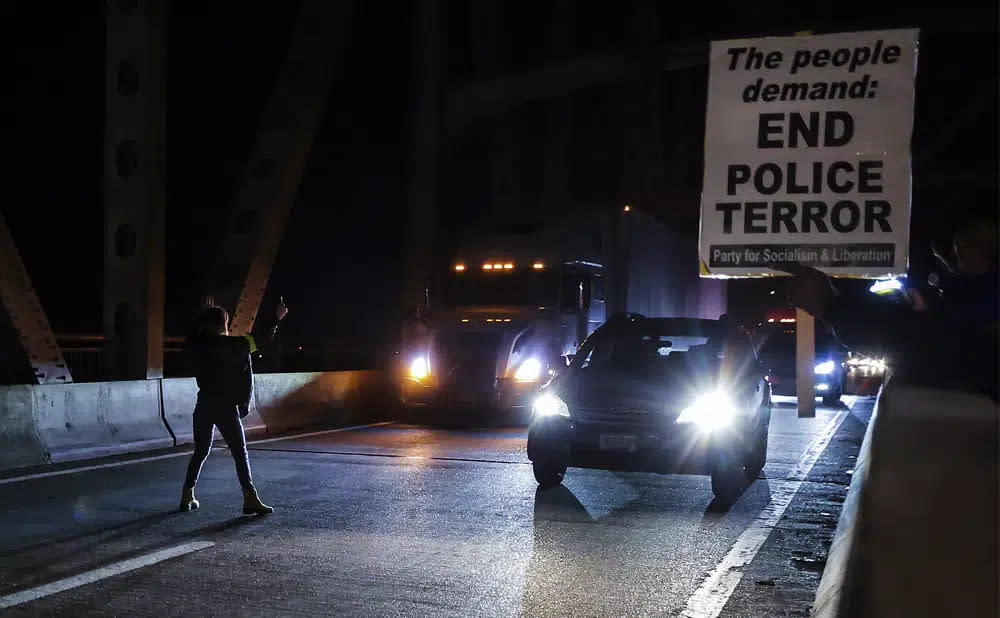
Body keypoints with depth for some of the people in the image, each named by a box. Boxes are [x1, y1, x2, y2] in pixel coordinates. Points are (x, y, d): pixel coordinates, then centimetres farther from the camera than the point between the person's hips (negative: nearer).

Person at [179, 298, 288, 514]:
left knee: (200, 451, 17)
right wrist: (276, 319, 6)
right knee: (240, 452, -2)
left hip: (204, 405, 5)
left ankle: (187, 496, 20)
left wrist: (206, 318, 31)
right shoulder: (230, 345, -10)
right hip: (225, 407, -5)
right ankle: (250, 498, -7)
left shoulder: (193, 345, 2)